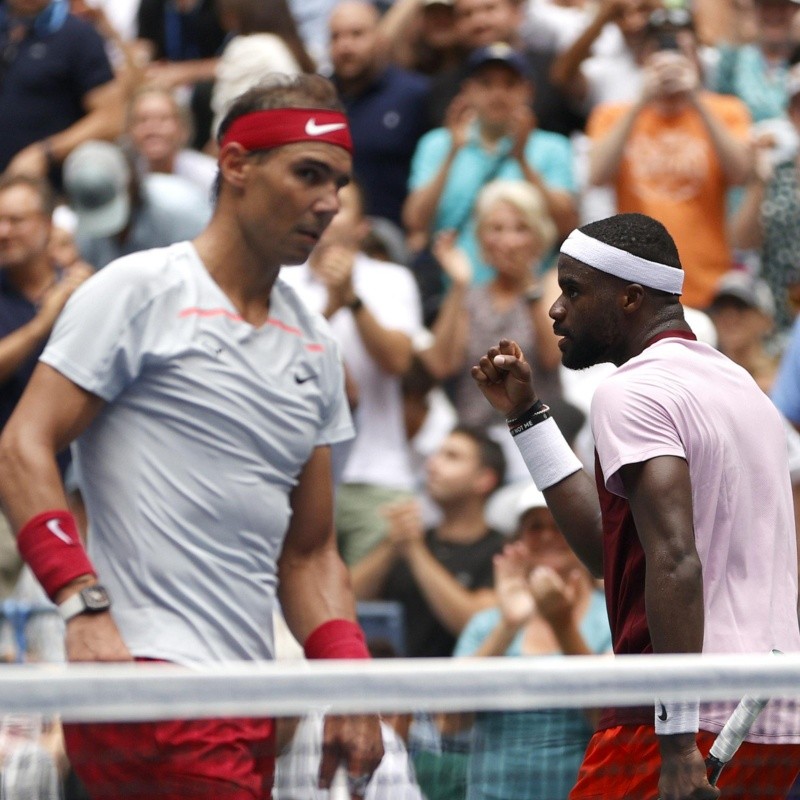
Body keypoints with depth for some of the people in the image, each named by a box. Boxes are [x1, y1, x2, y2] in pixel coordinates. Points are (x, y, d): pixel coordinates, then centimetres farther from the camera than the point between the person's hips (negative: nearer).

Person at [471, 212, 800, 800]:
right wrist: (527, 416, 26)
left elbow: (676, 562, -21)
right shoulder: (738, 384, 19)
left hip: (699, 726, -9)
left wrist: (679, 743, -25)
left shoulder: (634, 392, -8)